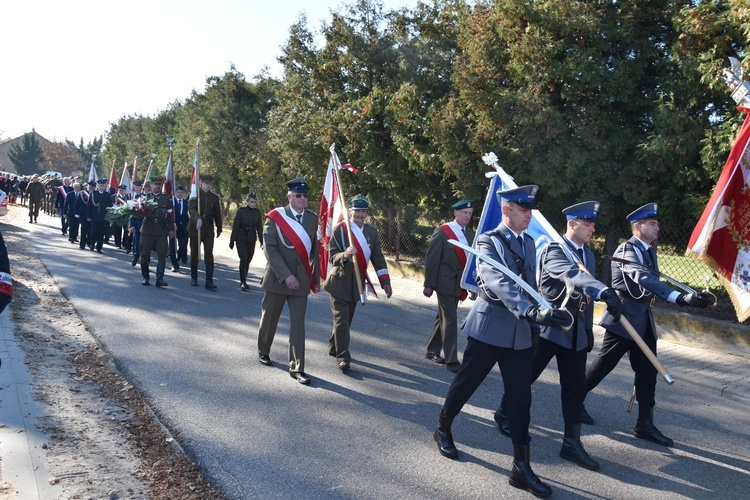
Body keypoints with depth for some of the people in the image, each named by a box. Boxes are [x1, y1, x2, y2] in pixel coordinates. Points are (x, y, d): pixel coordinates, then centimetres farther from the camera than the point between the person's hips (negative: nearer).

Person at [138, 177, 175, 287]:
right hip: (147, 230, 0)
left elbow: (170, 215, 9)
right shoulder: (145, 197, 8)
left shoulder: (166, 198, 10)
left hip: (162, 231, 0)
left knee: (162, 255, -7)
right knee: (144, 254, 5)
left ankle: (159, 279, -5)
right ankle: (145, 277, 19)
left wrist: (171, 229, 4)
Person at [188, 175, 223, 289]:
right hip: (195, 228, -1)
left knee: (209, 254, -6)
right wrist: (198, 218, -36)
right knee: (194, 254, 9)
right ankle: (194, 278, 25)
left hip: (208, 229, 1)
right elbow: (191, 209, -17)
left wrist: (219, 228, 13)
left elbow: (217, 213, 11)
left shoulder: (214, 197, 5)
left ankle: (209, 282, -7)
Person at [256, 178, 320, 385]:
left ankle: (297, 368, 4)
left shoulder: (312, 219, 5)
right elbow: (270, 249, -13)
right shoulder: (275, 217, -8)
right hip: (277, 278, -2)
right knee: (270, 318, 14)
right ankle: (263, 351, 40)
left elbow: (314, 250, 11)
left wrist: (316, 277, 11)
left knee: (298, 323, -1)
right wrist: (286, 275, -20)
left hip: (301, 280, 2)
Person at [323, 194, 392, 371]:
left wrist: (385, 281, -1)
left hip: (357, 282, 5)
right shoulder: (340, 229, -10)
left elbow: (378, 257, 6)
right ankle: (343, 356, 1)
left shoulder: (372, 232, 5)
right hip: (340, 282, -5)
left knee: (347, 318, 15)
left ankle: (334, 347, 33)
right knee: (341, 319, -5)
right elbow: (332, 257, -14)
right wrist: (345, 255, -36)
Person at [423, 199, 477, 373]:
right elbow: (431, 259, -10)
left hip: (459, 285, 6)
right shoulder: (442, 232, -9)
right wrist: (428, 285, -11)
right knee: (450, 321, -4)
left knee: (443, 318, 15)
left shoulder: (470, 234, 9)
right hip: (445, 284, -6)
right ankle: (451, 360, 3)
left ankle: (432, 351, 28)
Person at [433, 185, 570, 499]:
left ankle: (521, 467, 9)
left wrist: (534, 315, 14)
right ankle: (443, 429, 35)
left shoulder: (529, 242, 9)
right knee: (465, 384, 11)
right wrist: (532, 311, -42)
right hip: (489, 328, -5)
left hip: (519, 332, 6)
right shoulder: (488, 241, -13)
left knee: (521, 398, 3)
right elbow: (499, 283, -30)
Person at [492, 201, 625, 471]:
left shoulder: (588, 254, 11)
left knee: (575, 386, 5)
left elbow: (587, 292, 16)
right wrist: (606, 292, -50)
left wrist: (589, 328, 14)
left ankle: (572, 442, 12)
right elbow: (573, 275, -35)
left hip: (576, 330, 7)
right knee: (527, 374, 8)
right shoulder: (553, 251, -15)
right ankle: (504, 413, 31)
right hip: (549, 325, -7)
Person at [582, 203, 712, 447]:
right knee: (605, 363, 2)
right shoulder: (627, 250, -17)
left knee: (647, 370, 6)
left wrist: (689, 297, 7)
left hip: (643, 318, 8)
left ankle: (645, 424, 13)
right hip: (624, 316, -8)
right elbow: (643, 279, -35)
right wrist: (681, 298, -44)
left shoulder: (649, 251, 12)